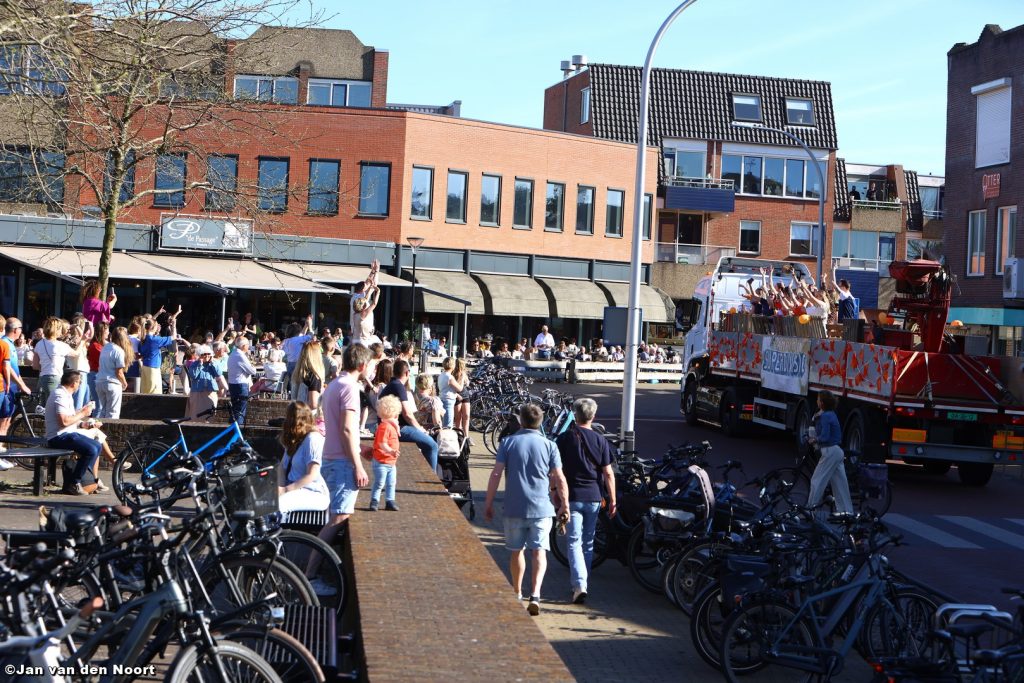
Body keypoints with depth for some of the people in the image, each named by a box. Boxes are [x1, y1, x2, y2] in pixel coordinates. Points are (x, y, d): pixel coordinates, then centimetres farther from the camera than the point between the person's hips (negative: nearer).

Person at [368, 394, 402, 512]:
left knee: (391, 484, 13)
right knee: (379, 483, -2)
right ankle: (374, 501, 8)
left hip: (391, 462, 9)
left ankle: (390, 502, 20)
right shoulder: (384, 426, -20)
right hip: (381, 462, -9)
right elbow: (382, 444, -29)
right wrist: (391, 451, -41)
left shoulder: (392, 426, 11)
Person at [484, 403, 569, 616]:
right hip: (541, 507, -1)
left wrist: (488, 503, 2)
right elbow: (559, 479, -1)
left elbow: (496, 474, -5)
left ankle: (517, 594, 28)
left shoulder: (508, 442, 0)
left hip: (514, 508, 1)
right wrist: (564, 504, 9)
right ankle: (535, 594, -16)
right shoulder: (549, 446, 1)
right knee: (539, 552, 1)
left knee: (516, 551, 15)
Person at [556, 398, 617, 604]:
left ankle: (579, 585, -17)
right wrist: (612, 500, 4)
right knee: (588, 542, 15)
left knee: (575, 542, -3)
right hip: (593, 497, 2)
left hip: (572, 496, -2)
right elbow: (608, 473, -2)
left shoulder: (564, 438, -3)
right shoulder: (600, 440, -1)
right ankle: (580, 583, 25)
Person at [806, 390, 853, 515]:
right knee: (840, 484, 10)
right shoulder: (831, 414, 13)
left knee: (817, 481, -2)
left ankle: (810, 509, 3)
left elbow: (825, 437, -21)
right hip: (837, 451, 9)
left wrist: (814, 440, -3)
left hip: (830, 452, -9)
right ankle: (847, 511, 12)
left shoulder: (825, 416, -16)